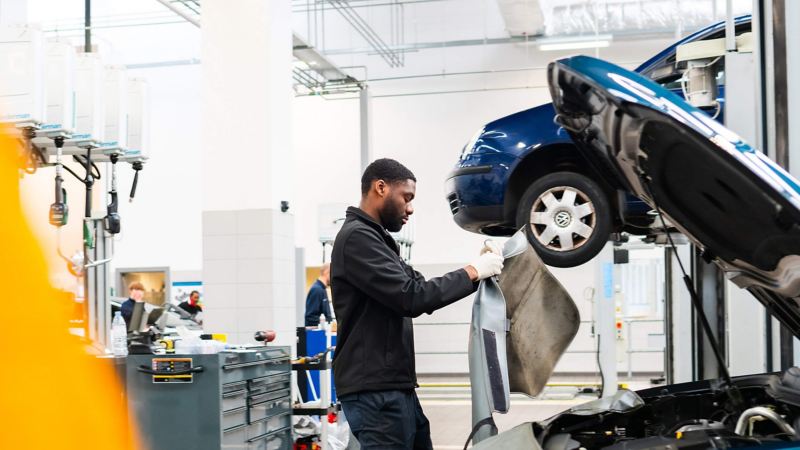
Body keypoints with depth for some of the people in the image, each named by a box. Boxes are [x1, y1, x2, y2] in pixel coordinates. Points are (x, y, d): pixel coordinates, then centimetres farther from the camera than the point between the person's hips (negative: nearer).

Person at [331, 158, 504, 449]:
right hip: (375, 392, -10)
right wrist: (473, 273, -13)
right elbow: (411, 297, -22)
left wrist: (476, 269, 5)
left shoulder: (375, 240, 20)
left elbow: (419, 290, 18)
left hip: (396, 387, 10)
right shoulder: (357, 238, -14)